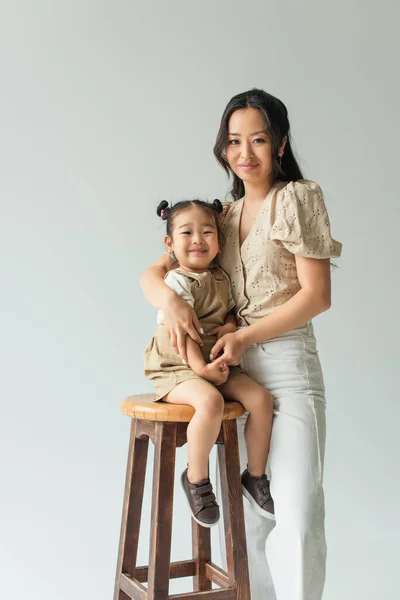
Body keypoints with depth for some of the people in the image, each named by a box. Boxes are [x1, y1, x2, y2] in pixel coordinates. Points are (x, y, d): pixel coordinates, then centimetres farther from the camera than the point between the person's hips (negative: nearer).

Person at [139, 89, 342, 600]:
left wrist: (244, 336, -14)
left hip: (286, 364, -5)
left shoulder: (298, 197, -1)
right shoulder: (223, 215, 15)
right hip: (234, 367, 5)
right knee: (248, 509, 11)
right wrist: (170, 300, -12)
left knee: (296, 513, -8)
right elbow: (151, 274, 12)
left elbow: (317, 294, -8)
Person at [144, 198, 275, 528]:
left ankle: (256, 477, 8)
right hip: (178, 369, -7)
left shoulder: (222, 278, 9)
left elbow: (230, 310, 19)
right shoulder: (177, 282, -13)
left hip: (218, 364, 7)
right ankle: (196, 477, -10)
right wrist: (200, 367, -27)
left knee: (261, 398, -10)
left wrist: (231, 326, -5)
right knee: (210, 401, -34)